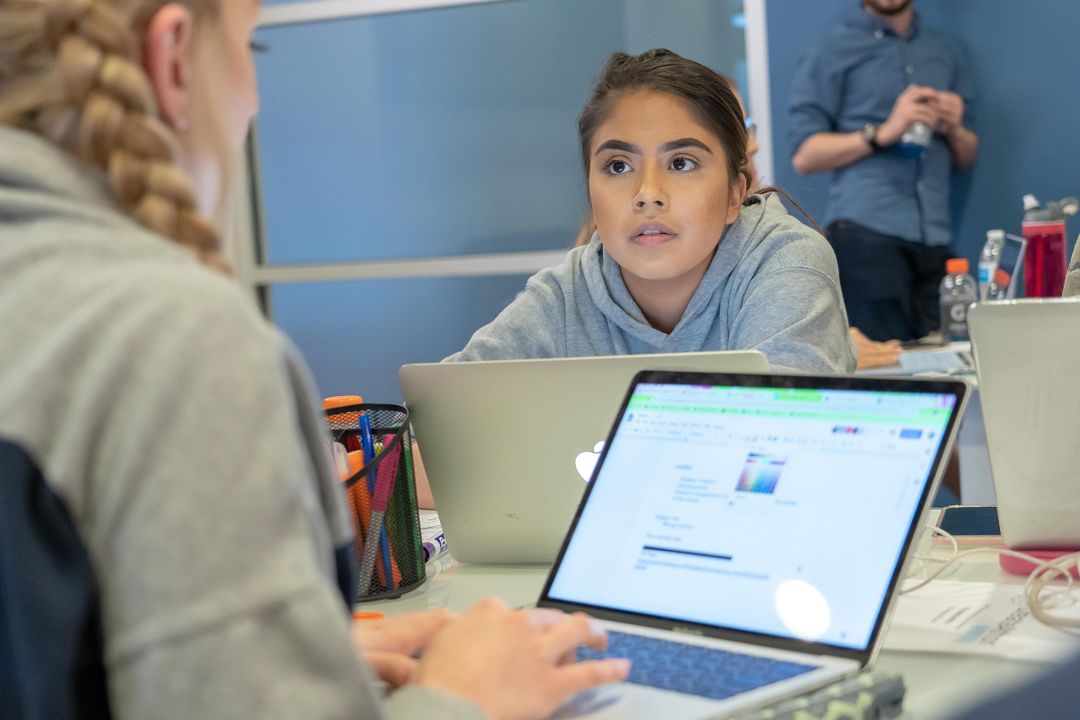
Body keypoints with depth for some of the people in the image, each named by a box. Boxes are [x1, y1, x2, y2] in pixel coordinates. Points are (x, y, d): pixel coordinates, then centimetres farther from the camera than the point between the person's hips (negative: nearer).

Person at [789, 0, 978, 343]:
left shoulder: (946, 52, 21)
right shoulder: (831, 54, 8)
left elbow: (966, 157, 24)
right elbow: (804, 156, 0)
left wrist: (954, 128, 1)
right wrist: (884, 132, -10)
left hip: (934, 237, 4)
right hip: (866, 233, -4)